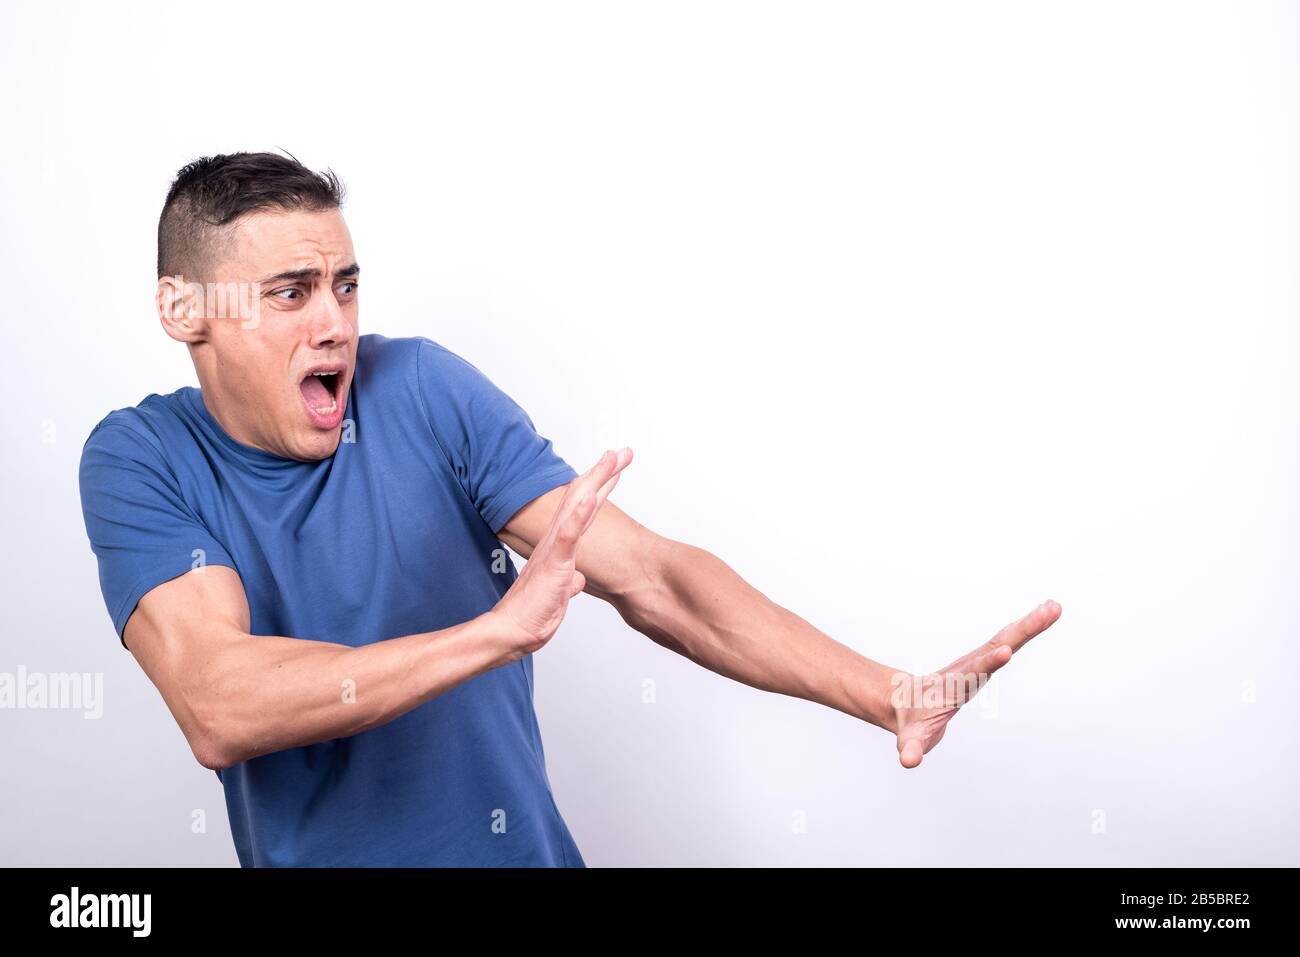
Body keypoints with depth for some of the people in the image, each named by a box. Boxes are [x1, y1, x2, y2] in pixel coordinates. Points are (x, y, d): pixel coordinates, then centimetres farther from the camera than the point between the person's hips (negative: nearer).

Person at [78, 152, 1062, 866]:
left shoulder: (419, 388, -12)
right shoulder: (141, 463, -12)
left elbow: (651, 576, -18)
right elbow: (218, 711, -28)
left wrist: (890, 694, -28)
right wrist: (499, 630, -40)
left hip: (518, 845, 1)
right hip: (303, 849, 0)